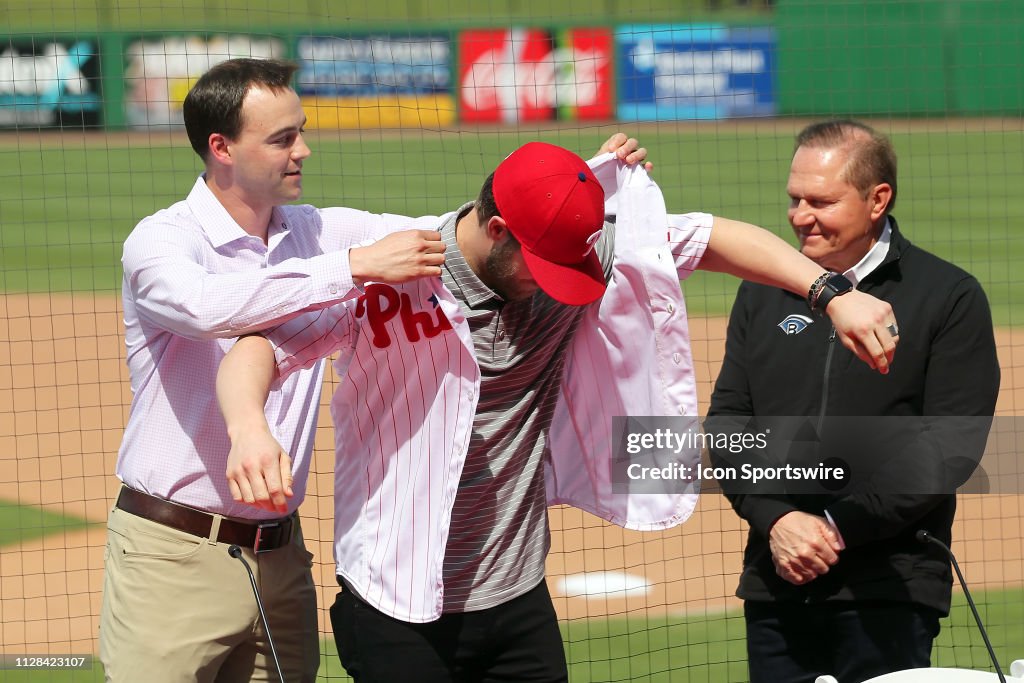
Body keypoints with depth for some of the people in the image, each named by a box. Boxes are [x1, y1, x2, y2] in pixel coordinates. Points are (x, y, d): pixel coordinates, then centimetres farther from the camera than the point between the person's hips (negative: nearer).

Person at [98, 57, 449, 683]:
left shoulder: (314, 233, 9)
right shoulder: (161, 240, -10)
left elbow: (443, 235, 8)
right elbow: (208, 307, -31)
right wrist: (356, 266, -34)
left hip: (281, 557, 6)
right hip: (176, 555, -6)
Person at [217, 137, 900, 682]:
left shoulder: (581, 255, -2)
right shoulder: (389, 280, -15)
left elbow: (712, 237, 3)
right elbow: (262, 346, -24)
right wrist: (249, 429, -46)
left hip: (520, 603, 5)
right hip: (400, 615, -5)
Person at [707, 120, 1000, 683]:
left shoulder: (950, 298, 0)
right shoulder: (763, 293, 13)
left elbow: (950, 445, -7)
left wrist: (840, 527, -12)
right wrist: (775, 519, -8)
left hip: (889, 592, -4)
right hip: (776, 584, 4)